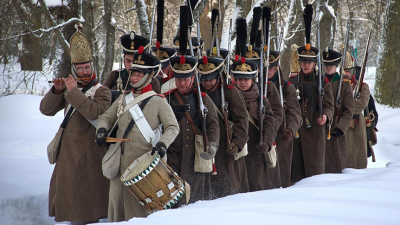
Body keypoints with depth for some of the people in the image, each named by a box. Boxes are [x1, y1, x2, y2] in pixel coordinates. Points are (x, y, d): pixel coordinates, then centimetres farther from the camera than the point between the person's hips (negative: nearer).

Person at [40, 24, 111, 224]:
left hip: (89, 154, -7)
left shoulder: (101, 92, -7)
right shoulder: (69, 89, 12)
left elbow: (95, 112, -27)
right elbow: (46, 109, 6)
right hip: (68, 153, 7)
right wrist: (56, 91, -11)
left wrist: (74, 91, -24)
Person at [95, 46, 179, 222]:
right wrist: (102, 129, -1)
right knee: (117, 199, 6)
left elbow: (173, 127, -1)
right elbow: (106, 117, 21)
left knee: (137, 205, -7)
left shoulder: (158, 101, 0)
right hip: (120, 160, 5)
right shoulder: (123, 99, 14)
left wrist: (163, 143, -18)